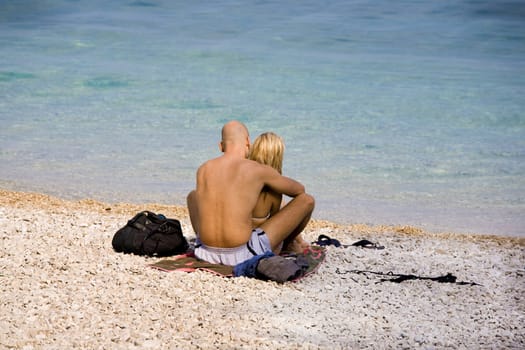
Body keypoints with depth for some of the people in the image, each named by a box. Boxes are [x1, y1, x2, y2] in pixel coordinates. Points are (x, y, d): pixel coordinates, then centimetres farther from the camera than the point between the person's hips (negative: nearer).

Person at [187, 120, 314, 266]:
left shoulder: (203, 169, 5)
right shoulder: (259, 170, -7)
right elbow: (299, 190, 11)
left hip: (206, 253, 5)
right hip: (242, 255, -5)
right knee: (307, 200, 9)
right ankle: (287, 244, 38)